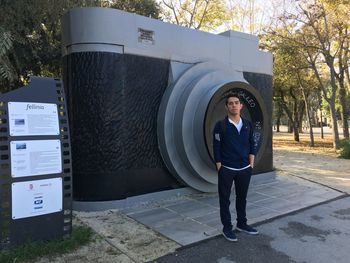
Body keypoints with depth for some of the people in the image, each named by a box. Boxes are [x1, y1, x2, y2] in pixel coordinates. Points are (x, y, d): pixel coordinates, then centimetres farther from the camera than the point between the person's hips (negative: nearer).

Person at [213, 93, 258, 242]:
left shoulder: (248, 124, 5)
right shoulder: (220, 125, -8)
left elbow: (252, 145, 11)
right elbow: (216, 149, -7)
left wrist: (251, 164, 4)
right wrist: (219, 168, -9)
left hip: (244, 169, 4)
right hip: (226, 169, -4)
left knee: (242, 198, 16)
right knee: (225, 199, 5)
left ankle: (242, 224, 34)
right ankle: (227, 228, 20)